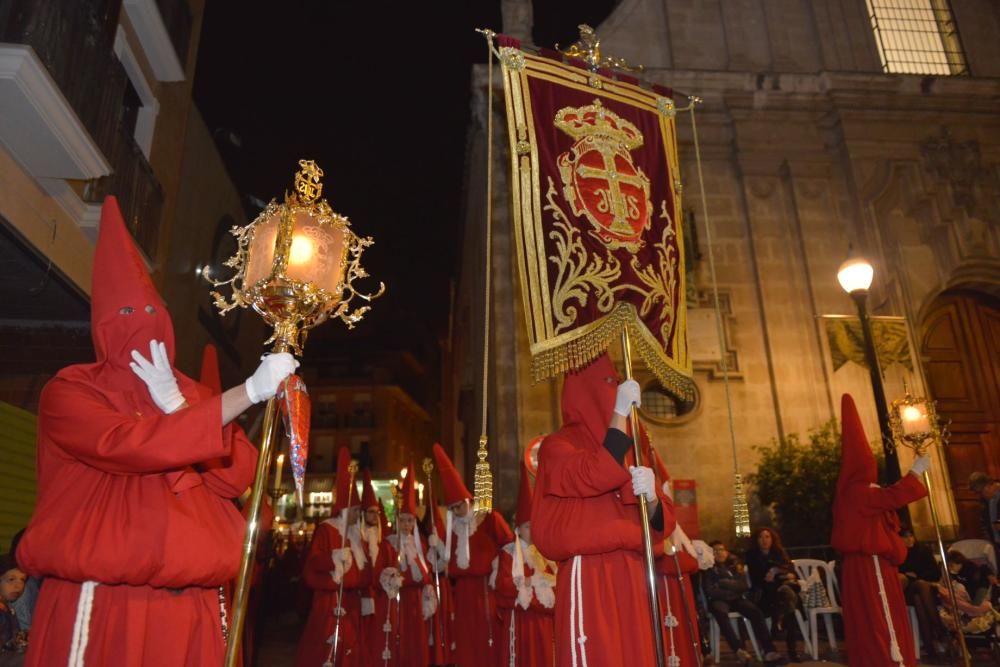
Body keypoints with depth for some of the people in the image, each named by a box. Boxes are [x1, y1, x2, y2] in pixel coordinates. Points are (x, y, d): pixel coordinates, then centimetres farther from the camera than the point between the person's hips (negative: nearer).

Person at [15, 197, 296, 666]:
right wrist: (249, 391, -24)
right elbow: (135, 447, -21)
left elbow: (237, 476, -1)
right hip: (100, 602, -4)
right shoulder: (70, 391, -2)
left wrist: (175, 405, -11)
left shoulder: (192, 394, 11)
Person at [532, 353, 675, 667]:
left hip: (632, 577, 6)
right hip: (588, 578, -6)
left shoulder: (629, 445, 19)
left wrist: (651, 497, -9)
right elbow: (600, 477, -21)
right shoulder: (557, 445, 0)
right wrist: (620, 413, -12)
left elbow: (661, 521, 14)